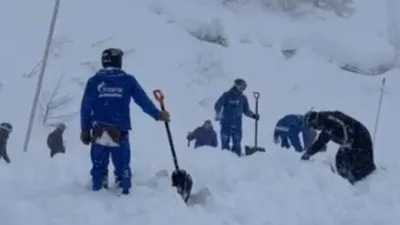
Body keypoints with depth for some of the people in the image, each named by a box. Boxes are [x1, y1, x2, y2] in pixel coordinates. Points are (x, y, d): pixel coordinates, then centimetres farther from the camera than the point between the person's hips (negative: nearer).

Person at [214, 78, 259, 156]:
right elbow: (217, 106, -3)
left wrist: (253, 115, 2)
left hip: (237, 124, 3)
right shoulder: (227, 95, -1)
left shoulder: (243, 98, 10)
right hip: (226, 123, -3)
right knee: (225, 142, -1)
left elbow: (246, 110, 18)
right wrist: (218, 114, -19)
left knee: (237, 143, -2)